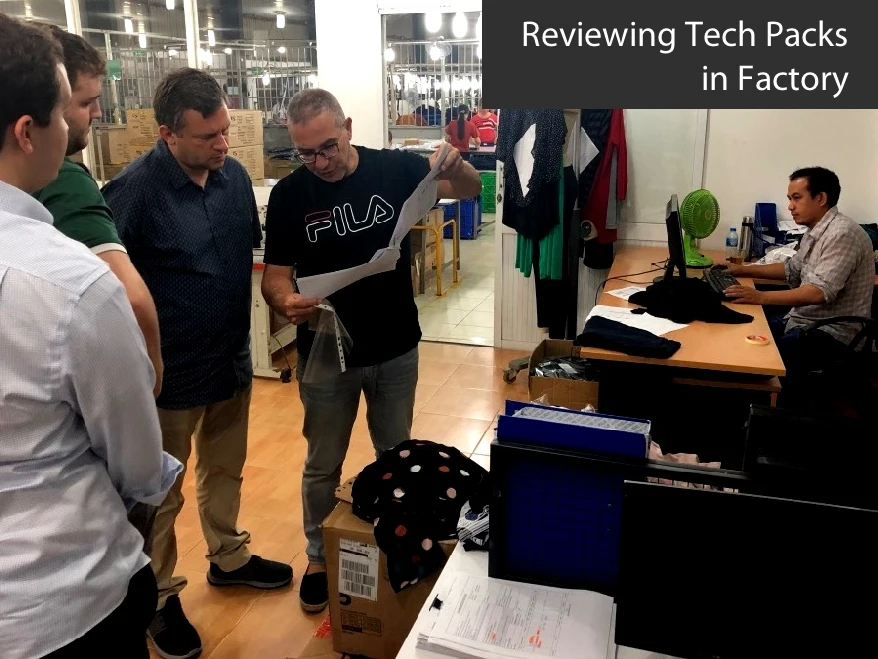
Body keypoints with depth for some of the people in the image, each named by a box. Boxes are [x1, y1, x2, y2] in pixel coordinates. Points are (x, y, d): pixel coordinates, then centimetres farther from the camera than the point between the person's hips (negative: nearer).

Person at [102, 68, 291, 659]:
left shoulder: (235, 176, -2)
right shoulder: (133, 190, -20)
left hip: (233, 360, 6)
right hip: (171, 371, -5)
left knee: (225, 471, 24)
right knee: (160, 493, 12)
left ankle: (228, 558, 47)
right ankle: (160, 597, 33)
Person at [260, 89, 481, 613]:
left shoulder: (396, 168, -8)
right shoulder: (289, 194, -9)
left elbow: (471, 191, -2)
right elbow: (275, 274, -8)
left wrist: (456, 166, -26)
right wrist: (286, 302, -32)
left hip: (396, 349, 1)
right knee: (323, 465, 14)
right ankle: (320, 557, 37)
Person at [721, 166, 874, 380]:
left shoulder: (842, 233, -20)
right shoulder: (814, 231, 11)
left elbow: (820, 292, -30)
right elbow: (792, 269, 25)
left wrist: (760, 297, -35)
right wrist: (743, 270, 16)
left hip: (831, 332, -10)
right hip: (802, 318, 10)